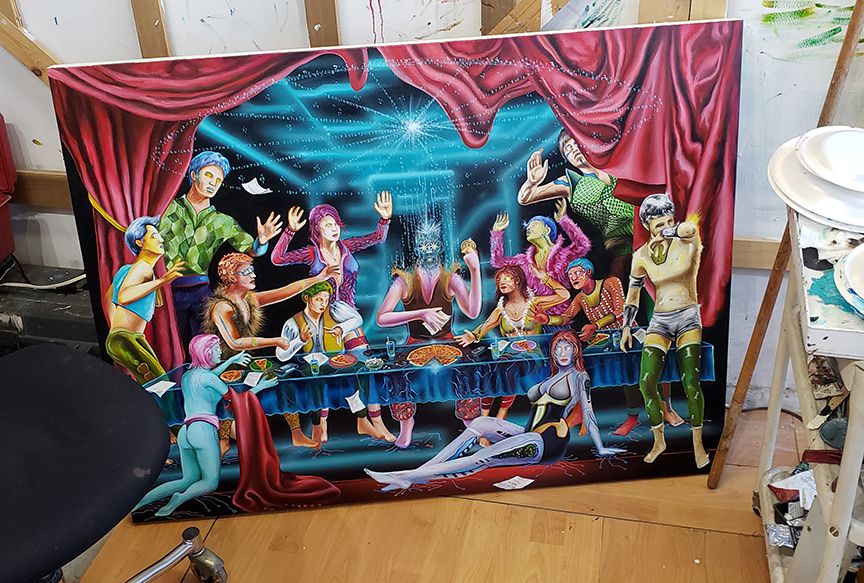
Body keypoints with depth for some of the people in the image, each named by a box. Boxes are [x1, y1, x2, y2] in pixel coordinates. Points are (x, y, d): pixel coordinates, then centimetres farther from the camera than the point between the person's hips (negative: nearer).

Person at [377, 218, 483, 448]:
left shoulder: (450, 277, 0)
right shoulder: (405, 279, -3)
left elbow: (472, 312, -17)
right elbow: (382, 318, -13)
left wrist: (475, 270, -22)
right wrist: (422, 314, -22)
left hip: (447, 343, 0)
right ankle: (406, 425, -2)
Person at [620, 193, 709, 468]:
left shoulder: (688, 240, -8)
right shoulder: (641, 256, 2)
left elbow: (690, 226, -34)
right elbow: (633, 291, 14)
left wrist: (666, 234, -20)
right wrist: (626, 326, 12)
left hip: (687, 317, -3)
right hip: (659, 320, 3)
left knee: (691, 384, -13)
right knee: (646, 383, -4)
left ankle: (698, 445, 6)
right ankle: (659, 441, 16)